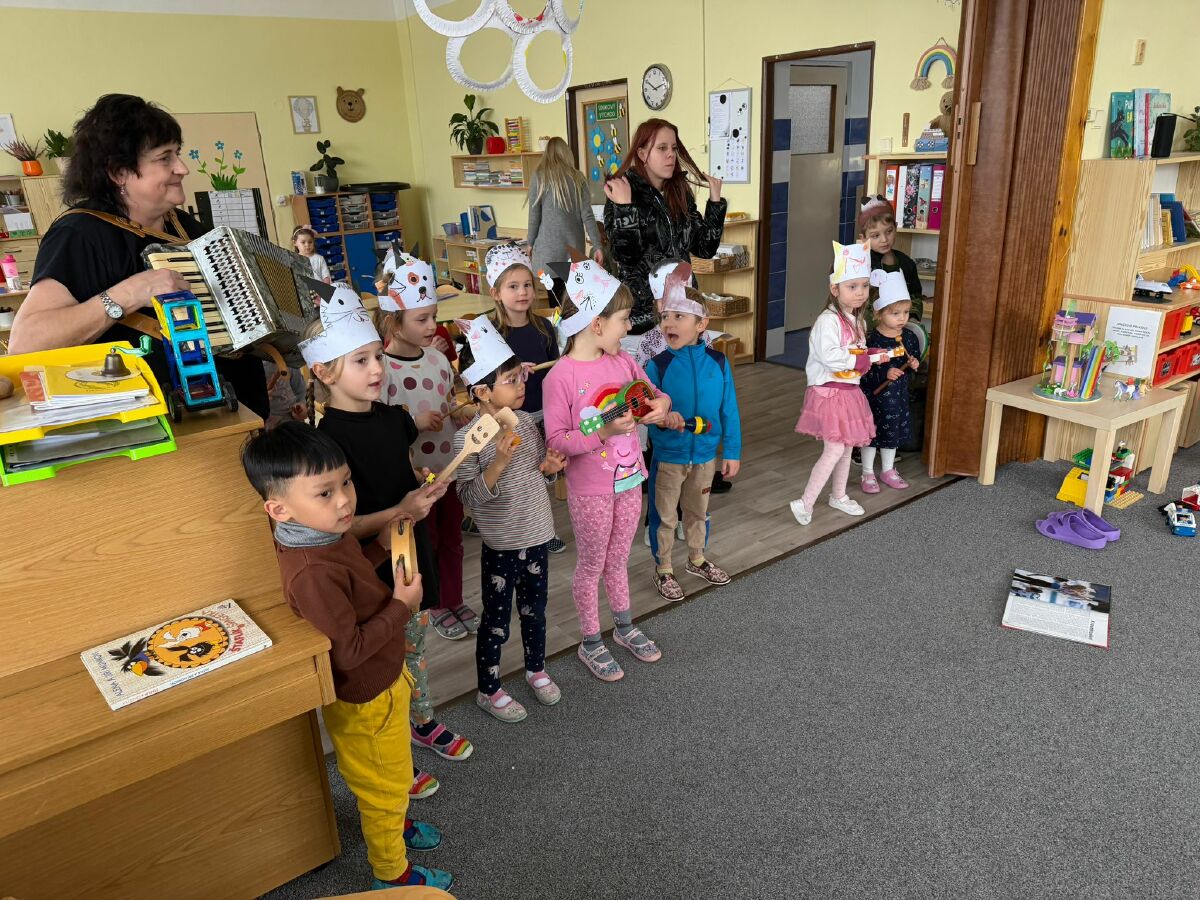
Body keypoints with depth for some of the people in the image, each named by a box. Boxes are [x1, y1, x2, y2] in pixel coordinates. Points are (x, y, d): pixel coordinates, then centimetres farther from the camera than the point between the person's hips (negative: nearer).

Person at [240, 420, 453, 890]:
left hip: (383, 679, 8)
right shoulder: (312, 573, -37)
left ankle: (394, 823, 59)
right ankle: (393, 874, 41)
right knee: (385, 785, 17)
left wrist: (381, 546, -4)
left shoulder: (327, 531, -9)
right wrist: (401, 605, -25)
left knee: (388, 779, 32)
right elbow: (348, 651, -32)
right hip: (365, 700, -8)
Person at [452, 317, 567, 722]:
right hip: (501, 545, -5)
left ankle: (536, 669, 46)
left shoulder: (526, 421, -2)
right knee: (496, 622, 11)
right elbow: (469, 496, -21)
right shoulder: (468, 438, -20)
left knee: (534, 611, 23)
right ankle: (489, 691, 31)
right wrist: (498, 464, -33)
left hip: (538, 536, 6)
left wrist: (549, 466, -10)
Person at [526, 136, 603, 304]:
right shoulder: (577, 177, 8)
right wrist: (597, 246, 4)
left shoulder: (539, 177, 0)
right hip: (574, 248, 3)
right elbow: (587, 215, 3)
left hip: (550, 249, -3)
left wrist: (530, 243, 13)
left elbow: (534, 216, 1)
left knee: (557, 303, -3)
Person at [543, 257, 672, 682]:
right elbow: (556, 441, -19)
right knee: (591, 566, 13)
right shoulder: (561, 376, -20)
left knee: (618, 560, 23)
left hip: (628, 482, 6)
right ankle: (590, 643, 33)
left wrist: (661, 405, -12)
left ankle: (625, 628, 44)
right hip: (590, 491, -5)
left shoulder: (623, 360, -2)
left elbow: (655, 395, 11)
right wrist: (604, 432, -30)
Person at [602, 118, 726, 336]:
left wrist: (715, 202, 1)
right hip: (641, 309, -5)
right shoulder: (622, 193, -8)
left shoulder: (680, 193, 7)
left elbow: (705, 249, 6)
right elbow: (625, 257, -18)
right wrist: (625, 207, -25)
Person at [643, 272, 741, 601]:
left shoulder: (717, 362, -7)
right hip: (668, 456, -3)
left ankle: (697, 559, 45)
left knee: (698, 511, 23)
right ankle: (663, 570, 30)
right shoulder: (656, 366, -16)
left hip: (706, 454, 3)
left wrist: (732, 451, 0)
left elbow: (728, 410, -2)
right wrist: (662, 417, -36)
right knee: (665, 516, 11)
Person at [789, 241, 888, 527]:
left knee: (847, 446, 17)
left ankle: (838, 495, 34)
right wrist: (859, 360, -19)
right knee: (835, 449, -11)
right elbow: (828, 355, -30)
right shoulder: (828, 320, -18)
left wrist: (875, 356, 2)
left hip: (850, 391, 9)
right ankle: (805, 503, -4)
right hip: (830, 392, -9)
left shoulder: (855, 320, 12)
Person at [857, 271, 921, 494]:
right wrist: (885, 374, -32)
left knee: (893, 433, 18)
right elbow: (863, 371, -22)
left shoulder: (909, 337, -2)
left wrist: (915, 364, -9)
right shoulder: (871, 340, -20)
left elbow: (917, 357, 13)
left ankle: (888, 470, 37)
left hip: (898, 396, 5)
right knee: (871, 433, 8)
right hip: (873, 397, -5)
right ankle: (868, 473, 25)